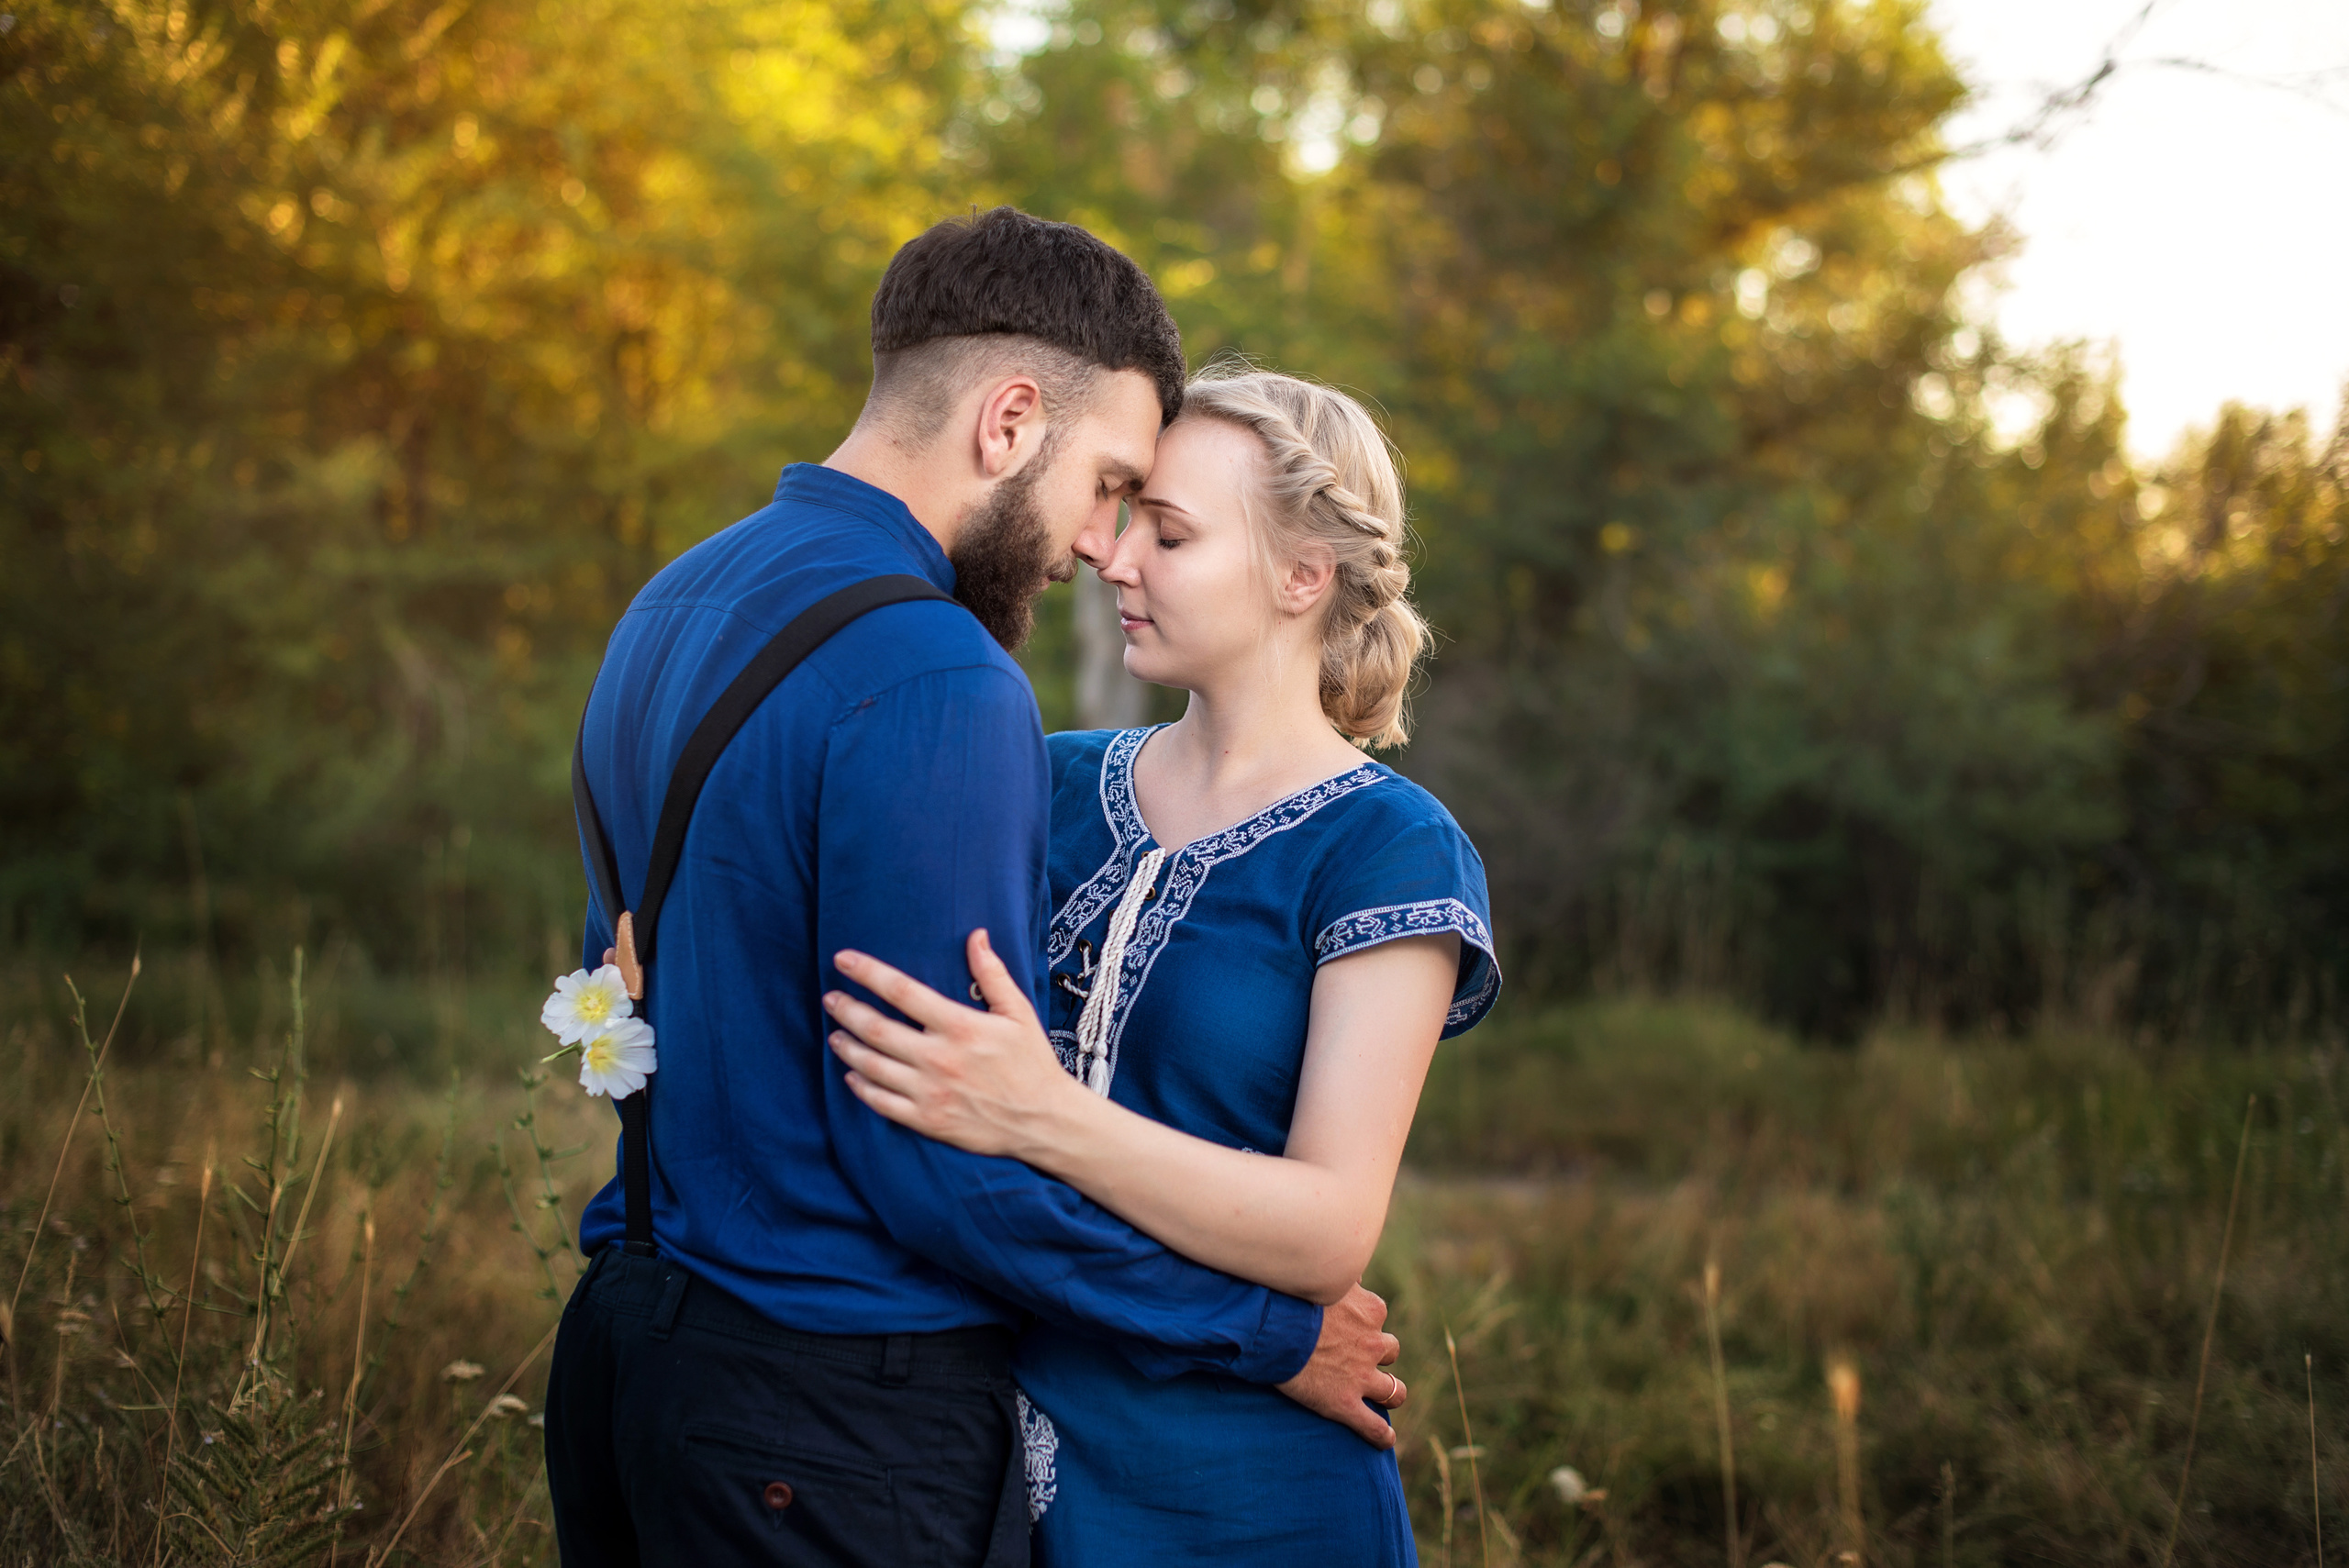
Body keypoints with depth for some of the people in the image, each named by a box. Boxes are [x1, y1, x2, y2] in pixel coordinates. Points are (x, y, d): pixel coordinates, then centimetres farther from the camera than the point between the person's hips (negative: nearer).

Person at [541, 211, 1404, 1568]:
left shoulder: (671, 607, 9)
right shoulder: (934, 683, -21)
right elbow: (940, 1152, -23)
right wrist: (1269, 1335, -13)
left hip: (624, 1342, 9)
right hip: (837, 1426, -9)